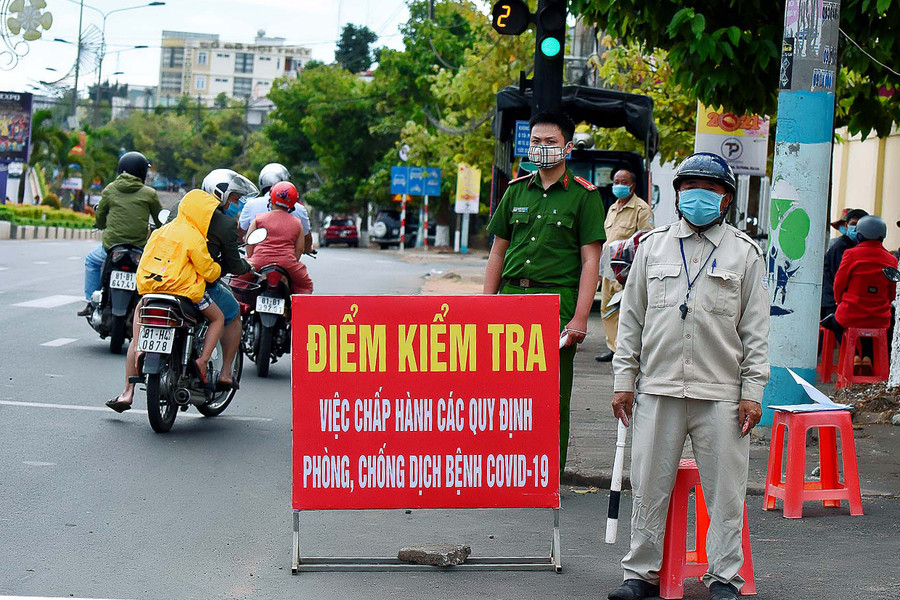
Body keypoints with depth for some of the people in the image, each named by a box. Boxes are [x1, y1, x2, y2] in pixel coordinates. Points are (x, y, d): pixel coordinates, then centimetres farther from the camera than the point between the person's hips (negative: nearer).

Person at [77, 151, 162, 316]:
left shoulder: (110, 190, 3)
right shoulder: (149, 194, 0)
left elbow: (99, 221, 10)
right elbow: (160, 222, 8)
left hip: (112, 245, 1)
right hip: (141, 247, -1)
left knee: (91, 260, 29)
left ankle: (91, 302, 22)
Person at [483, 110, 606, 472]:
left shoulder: (583, 195, 2)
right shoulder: (517, 190, 15)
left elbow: (590, 261, -3)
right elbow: (498, 252, 18)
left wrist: (580, 318, -11)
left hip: (557, 301, -4)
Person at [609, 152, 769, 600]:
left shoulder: (744, 253, 7)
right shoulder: (652, 246, 12)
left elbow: (756, 329, 6)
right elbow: (631, 318, 13)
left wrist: (752, 391, -1)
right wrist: (624, 380, 8)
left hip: (721, 393, -1)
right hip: (657, 388, 2)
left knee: (724, 490, 0)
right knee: (649, 486, 4)